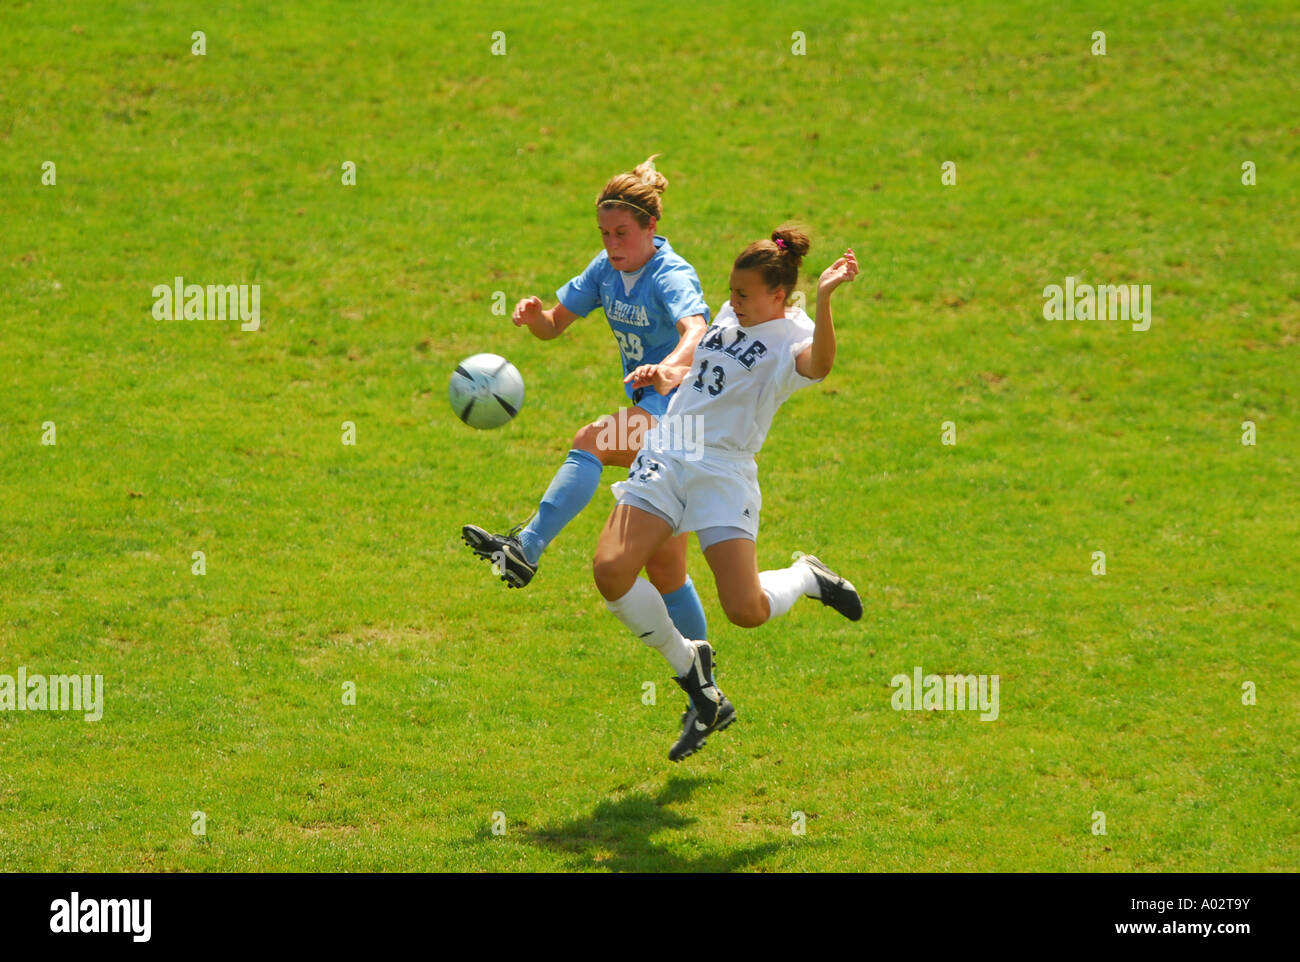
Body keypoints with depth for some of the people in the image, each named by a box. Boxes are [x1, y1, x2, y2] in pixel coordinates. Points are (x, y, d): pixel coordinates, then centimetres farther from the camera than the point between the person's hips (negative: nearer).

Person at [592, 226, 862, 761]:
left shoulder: (793, 337, -9)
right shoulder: (731, 316, 14)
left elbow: (818, 364, -35)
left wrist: (823, 300, -49)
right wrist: (661, 374, 13)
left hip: (723, 472, -6)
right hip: (664, 456, 6)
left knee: (745, 611, -16)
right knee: (610, 570, -13)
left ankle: (806, 578, 22)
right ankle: (693, 674, 8)